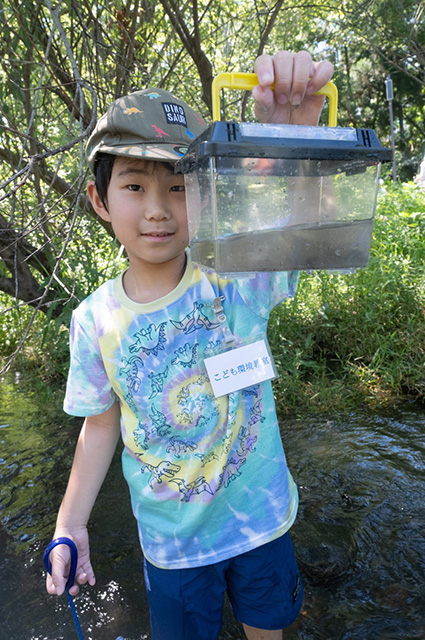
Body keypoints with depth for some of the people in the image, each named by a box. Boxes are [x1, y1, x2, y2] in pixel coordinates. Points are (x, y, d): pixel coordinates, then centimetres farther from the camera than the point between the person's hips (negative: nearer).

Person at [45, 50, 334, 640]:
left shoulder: (237, 278, -19)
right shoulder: (96, 320, -13)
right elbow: (101, 422, -2)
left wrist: (296, 131, -51)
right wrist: (71, 524, -4)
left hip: (259, 517, 0)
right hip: (171, 538, 1)